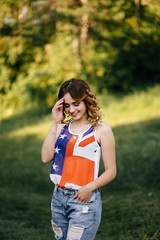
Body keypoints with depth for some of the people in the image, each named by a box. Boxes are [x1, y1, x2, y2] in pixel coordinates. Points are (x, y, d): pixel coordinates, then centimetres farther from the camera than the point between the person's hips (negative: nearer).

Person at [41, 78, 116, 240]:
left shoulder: (101, 130, -4)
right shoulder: (62, 127, 10)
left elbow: (111, 171, -4)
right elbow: (46, 157, -4)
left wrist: (89, 187, -20)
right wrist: (54, 123, -6)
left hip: (84, 200, -5)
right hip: (59, 198, 5)